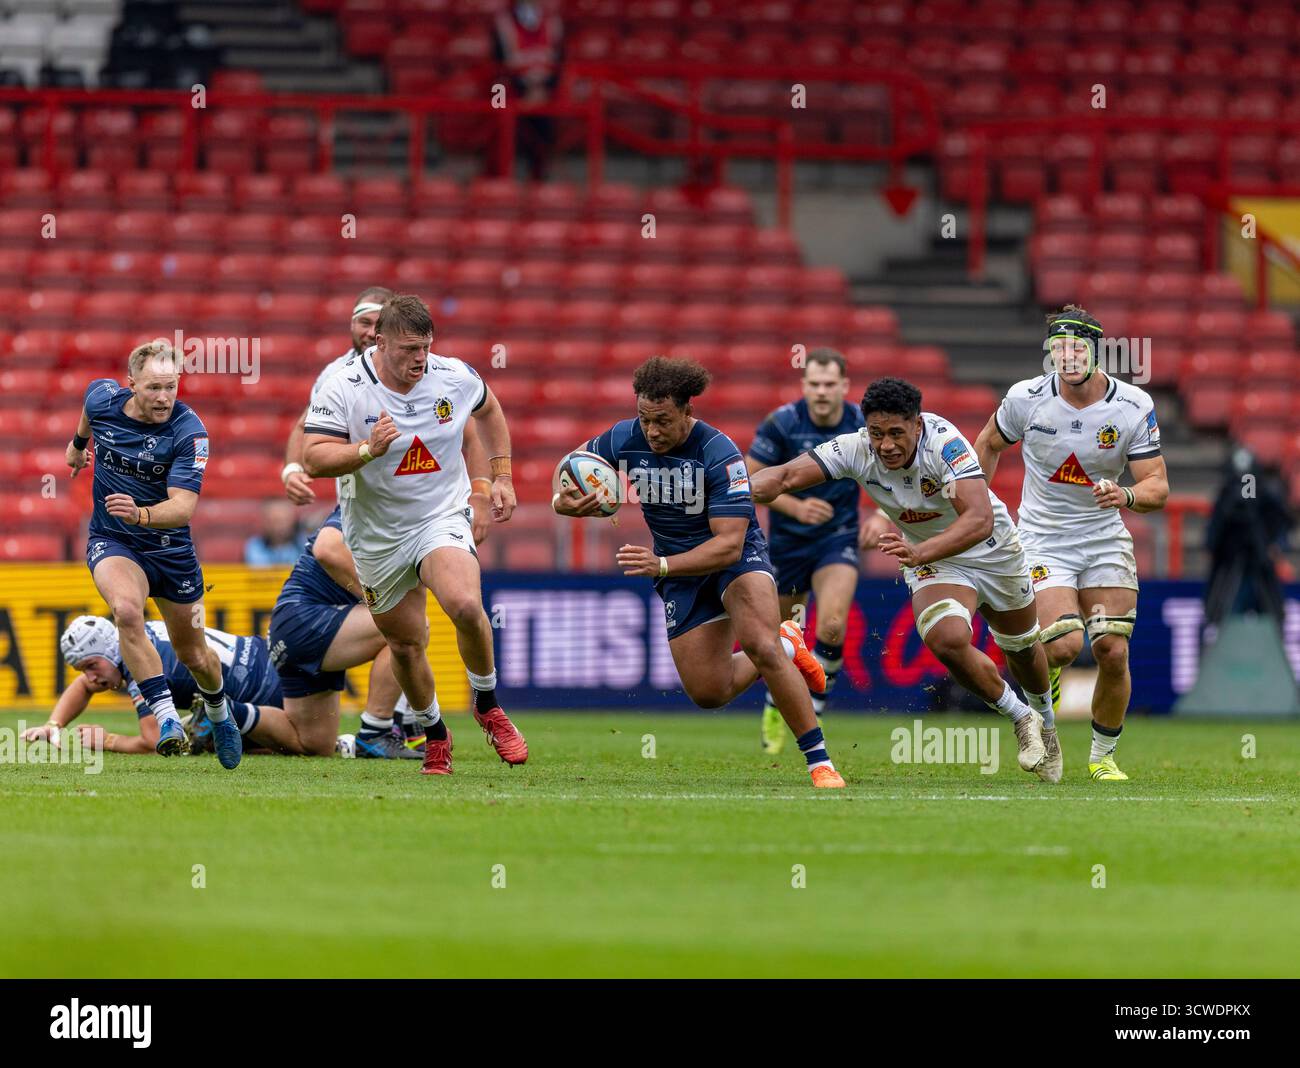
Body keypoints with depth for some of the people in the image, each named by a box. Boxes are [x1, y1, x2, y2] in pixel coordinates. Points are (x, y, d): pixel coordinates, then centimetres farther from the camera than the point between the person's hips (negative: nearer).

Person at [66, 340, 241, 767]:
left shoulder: (189, 431, -24)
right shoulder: (103, 398, -13)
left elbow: (184, 507, -31)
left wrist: (141, 513, -51)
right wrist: (78, 442, 33)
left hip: (171, 550, -1)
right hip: (112, 541, 1)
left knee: (193, 655, 13)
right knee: (126, 609, -32)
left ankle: (219, 712, 48)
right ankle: (166, 718, -31)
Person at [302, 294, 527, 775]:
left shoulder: (456, 377, -7)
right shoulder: (344, 391, -16)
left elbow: (489, 410, 16)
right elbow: (313, 459, -21)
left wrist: (502, 475, 12)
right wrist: (368, 450, -36)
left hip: (443, 517, 0)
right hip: (377, 534, 0)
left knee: (465, 606, -27)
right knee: (406, 643, 8)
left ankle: (488, 707, -3)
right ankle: (434, 734, 33)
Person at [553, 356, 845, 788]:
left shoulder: (720, 454, -29)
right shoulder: (624, 440, -15)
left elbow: (729, 544, -33)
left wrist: (661, 565, -44)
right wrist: (563, 501, -20)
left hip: (737, 557, -5)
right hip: (677, 568, 5)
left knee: (759, 646, -32)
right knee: (708, 693, 2)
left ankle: (820, 761, -22)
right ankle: (785, 645, 32)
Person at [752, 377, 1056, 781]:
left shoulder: (944, 443, -36)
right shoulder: (855, 449, -25)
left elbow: (980, 519, -46)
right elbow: (785, 477, -30)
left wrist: (920, 553, -60)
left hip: (993, 549, -1)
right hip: (930, 558, 1)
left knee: (1022, 646, 20)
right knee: (947, 640, -26)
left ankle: (1043, 718, 54)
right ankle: (1020, 718, 0)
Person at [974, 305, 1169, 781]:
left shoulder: (1134, 407, -10)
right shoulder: (1026, 399, -11)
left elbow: (1158, 486, -8)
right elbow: (990, 442, 10)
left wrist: (1127, 495, -30)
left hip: (1105, 539, 2)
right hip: (1043, 540, -2)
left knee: (1113, 653, -8)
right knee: (1064, 645, -22)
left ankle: (1103, 756, 13)